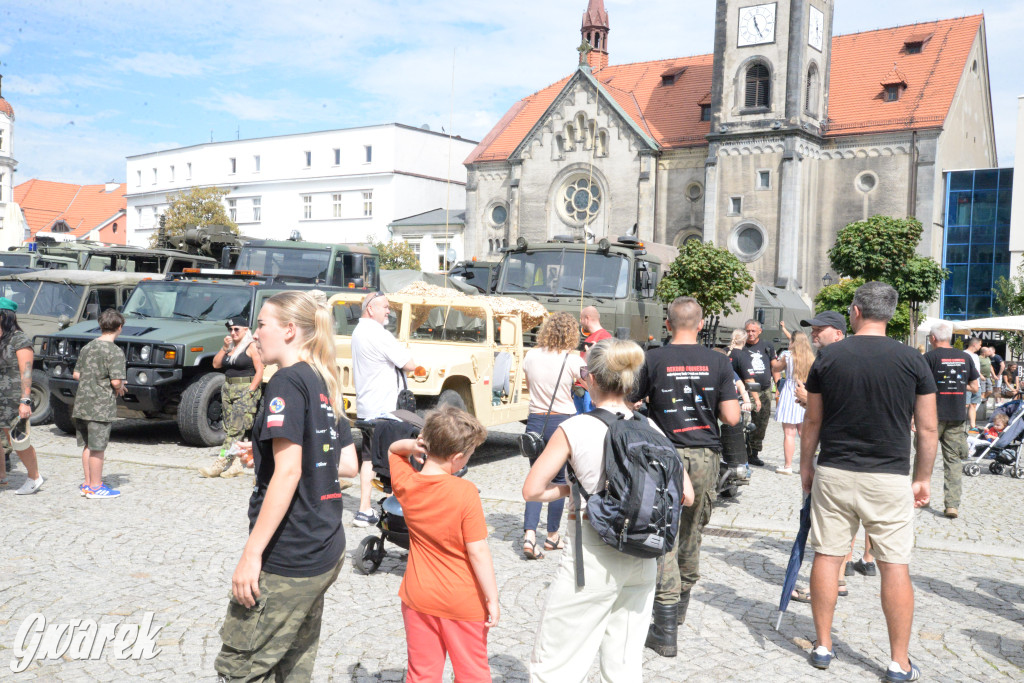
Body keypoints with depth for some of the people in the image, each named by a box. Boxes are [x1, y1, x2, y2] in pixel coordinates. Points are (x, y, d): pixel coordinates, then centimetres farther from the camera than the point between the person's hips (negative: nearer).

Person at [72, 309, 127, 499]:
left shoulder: (87, 348, 10)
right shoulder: (115, 352, -13)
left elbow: (76, 374, 14)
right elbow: (116, 381, -19)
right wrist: (120, 387, 1)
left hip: (82, 403, 7)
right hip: (101, 407, -7)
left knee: (87, 446, 15)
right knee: (97, 447, 1)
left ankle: (88, 483, 24)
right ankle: (95, 487, 9)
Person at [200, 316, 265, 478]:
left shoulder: (251, 347, -6)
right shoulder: (230, 346, 15)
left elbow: (259, 371, -11)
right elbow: (216, 364, 13)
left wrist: (250, 391, -17)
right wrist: (224, 348, 2)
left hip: (245, 390, -8)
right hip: (228, 389, 8)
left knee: (236, 429, -11)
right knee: (228, 428, 6)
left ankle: (219, 464, -15)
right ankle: (237, 464, 9)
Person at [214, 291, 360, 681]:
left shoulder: (287, 381, -14)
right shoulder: (326, 385, 12)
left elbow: (288, 473, -21)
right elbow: (349, 465, 14)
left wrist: (251, 553, -19)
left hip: (288, 560, -9)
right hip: (326, 553, 9)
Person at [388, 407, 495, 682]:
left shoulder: (405, 483, -9)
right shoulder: (465, 492, -23)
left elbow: (392, 450, 14)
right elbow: (478, 551, -20)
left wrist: (410, 445, -9)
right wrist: (492, 599, -11)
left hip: (418, 597, 4)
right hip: (463, 602, -4)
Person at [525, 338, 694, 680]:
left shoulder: (574, 429, -12)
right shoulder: (650, 428, 0)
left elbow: (532, 490, -12)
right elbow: (686, 495, 2)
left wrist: (572, 489, 3)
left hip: (592, 559, -5)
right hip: (642, 562, 5)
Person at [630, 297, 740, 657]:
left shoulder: (653, 360, -7)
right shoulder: (718, 362, -1)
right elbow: (731, 417, -4)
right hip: (705, 456, 3)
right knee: (692, 532, 19)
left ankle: (666, 632, 0)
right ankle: (680, 608, 39)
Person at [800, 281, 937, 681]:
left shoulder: (828, 357, -2)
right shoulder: (912, 361, -3)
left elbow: (812, 421, 5)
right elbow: (927, 428, 0)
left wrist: (806, 466, 17)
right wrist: (923, 479, 11)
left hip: (833, 473, 1)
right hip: (890, 479, 0)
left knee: (826, 556, 10)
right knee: (895, 565, 6)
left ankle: (823, 647, 19)